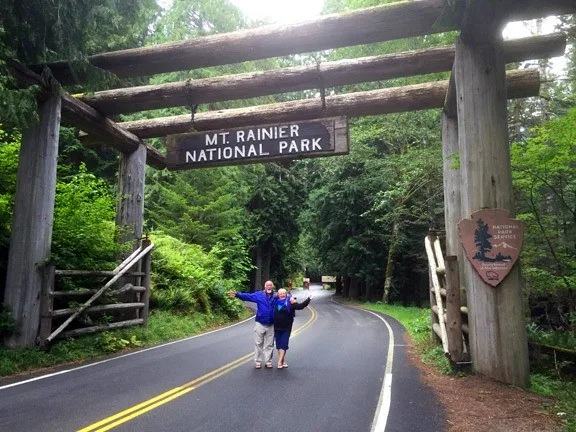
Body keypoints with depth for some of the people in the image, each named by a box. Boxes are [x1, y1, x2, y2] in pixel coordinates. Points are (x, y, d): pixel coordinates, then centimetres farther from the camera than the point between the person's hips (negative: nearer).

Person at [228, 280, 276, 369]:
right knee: (258, 344, 4)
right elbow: (247, 296, -7)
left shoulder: (276, 297, 4)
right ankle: (257, 362, 14)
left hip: (271, 325, 1)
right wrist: (237, 294, -20)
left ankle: (268, 361, 19)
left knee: (269, 345, 9)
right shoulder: (258, 295, -1)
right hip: (260, 324, -1)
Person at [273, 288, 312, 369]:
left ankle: (280, 362, -3)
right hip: (277, 328, 4)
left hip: (286, 328, -4)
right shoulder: (276, 302, 5)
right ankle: (283, 361, 20)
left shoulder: (289, 302, -6)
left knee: (283, 345, -5)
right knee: (279, 345, 8)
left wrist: (308, 300, -17)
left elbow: (300, 306, -14)